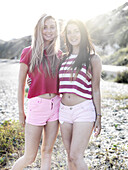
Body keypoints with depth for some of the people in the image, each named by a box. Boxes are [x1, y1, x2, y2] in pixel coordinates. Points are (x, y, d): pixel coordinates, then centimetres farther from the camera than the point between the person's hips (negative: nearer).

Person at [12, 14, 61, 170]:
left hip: (55, 105, 4)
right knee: (29, 157, 5)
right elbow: (21, 84, -1)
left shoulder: (58, 54, 8)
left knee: (47, 152, 12)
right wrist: (21, 112, 0)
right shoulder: (28, 52, -3)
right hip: (37, 105, -4)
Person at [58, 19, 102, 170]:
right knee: (70, 156, 13)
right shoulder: (63, 58, 13)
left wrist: (98, 117, -1)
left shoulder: (93, 58, -1)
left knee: (75, 156, -9)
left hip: (84, 110, -5)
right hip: (64, 110, 5)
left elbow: (95, 89, 0)